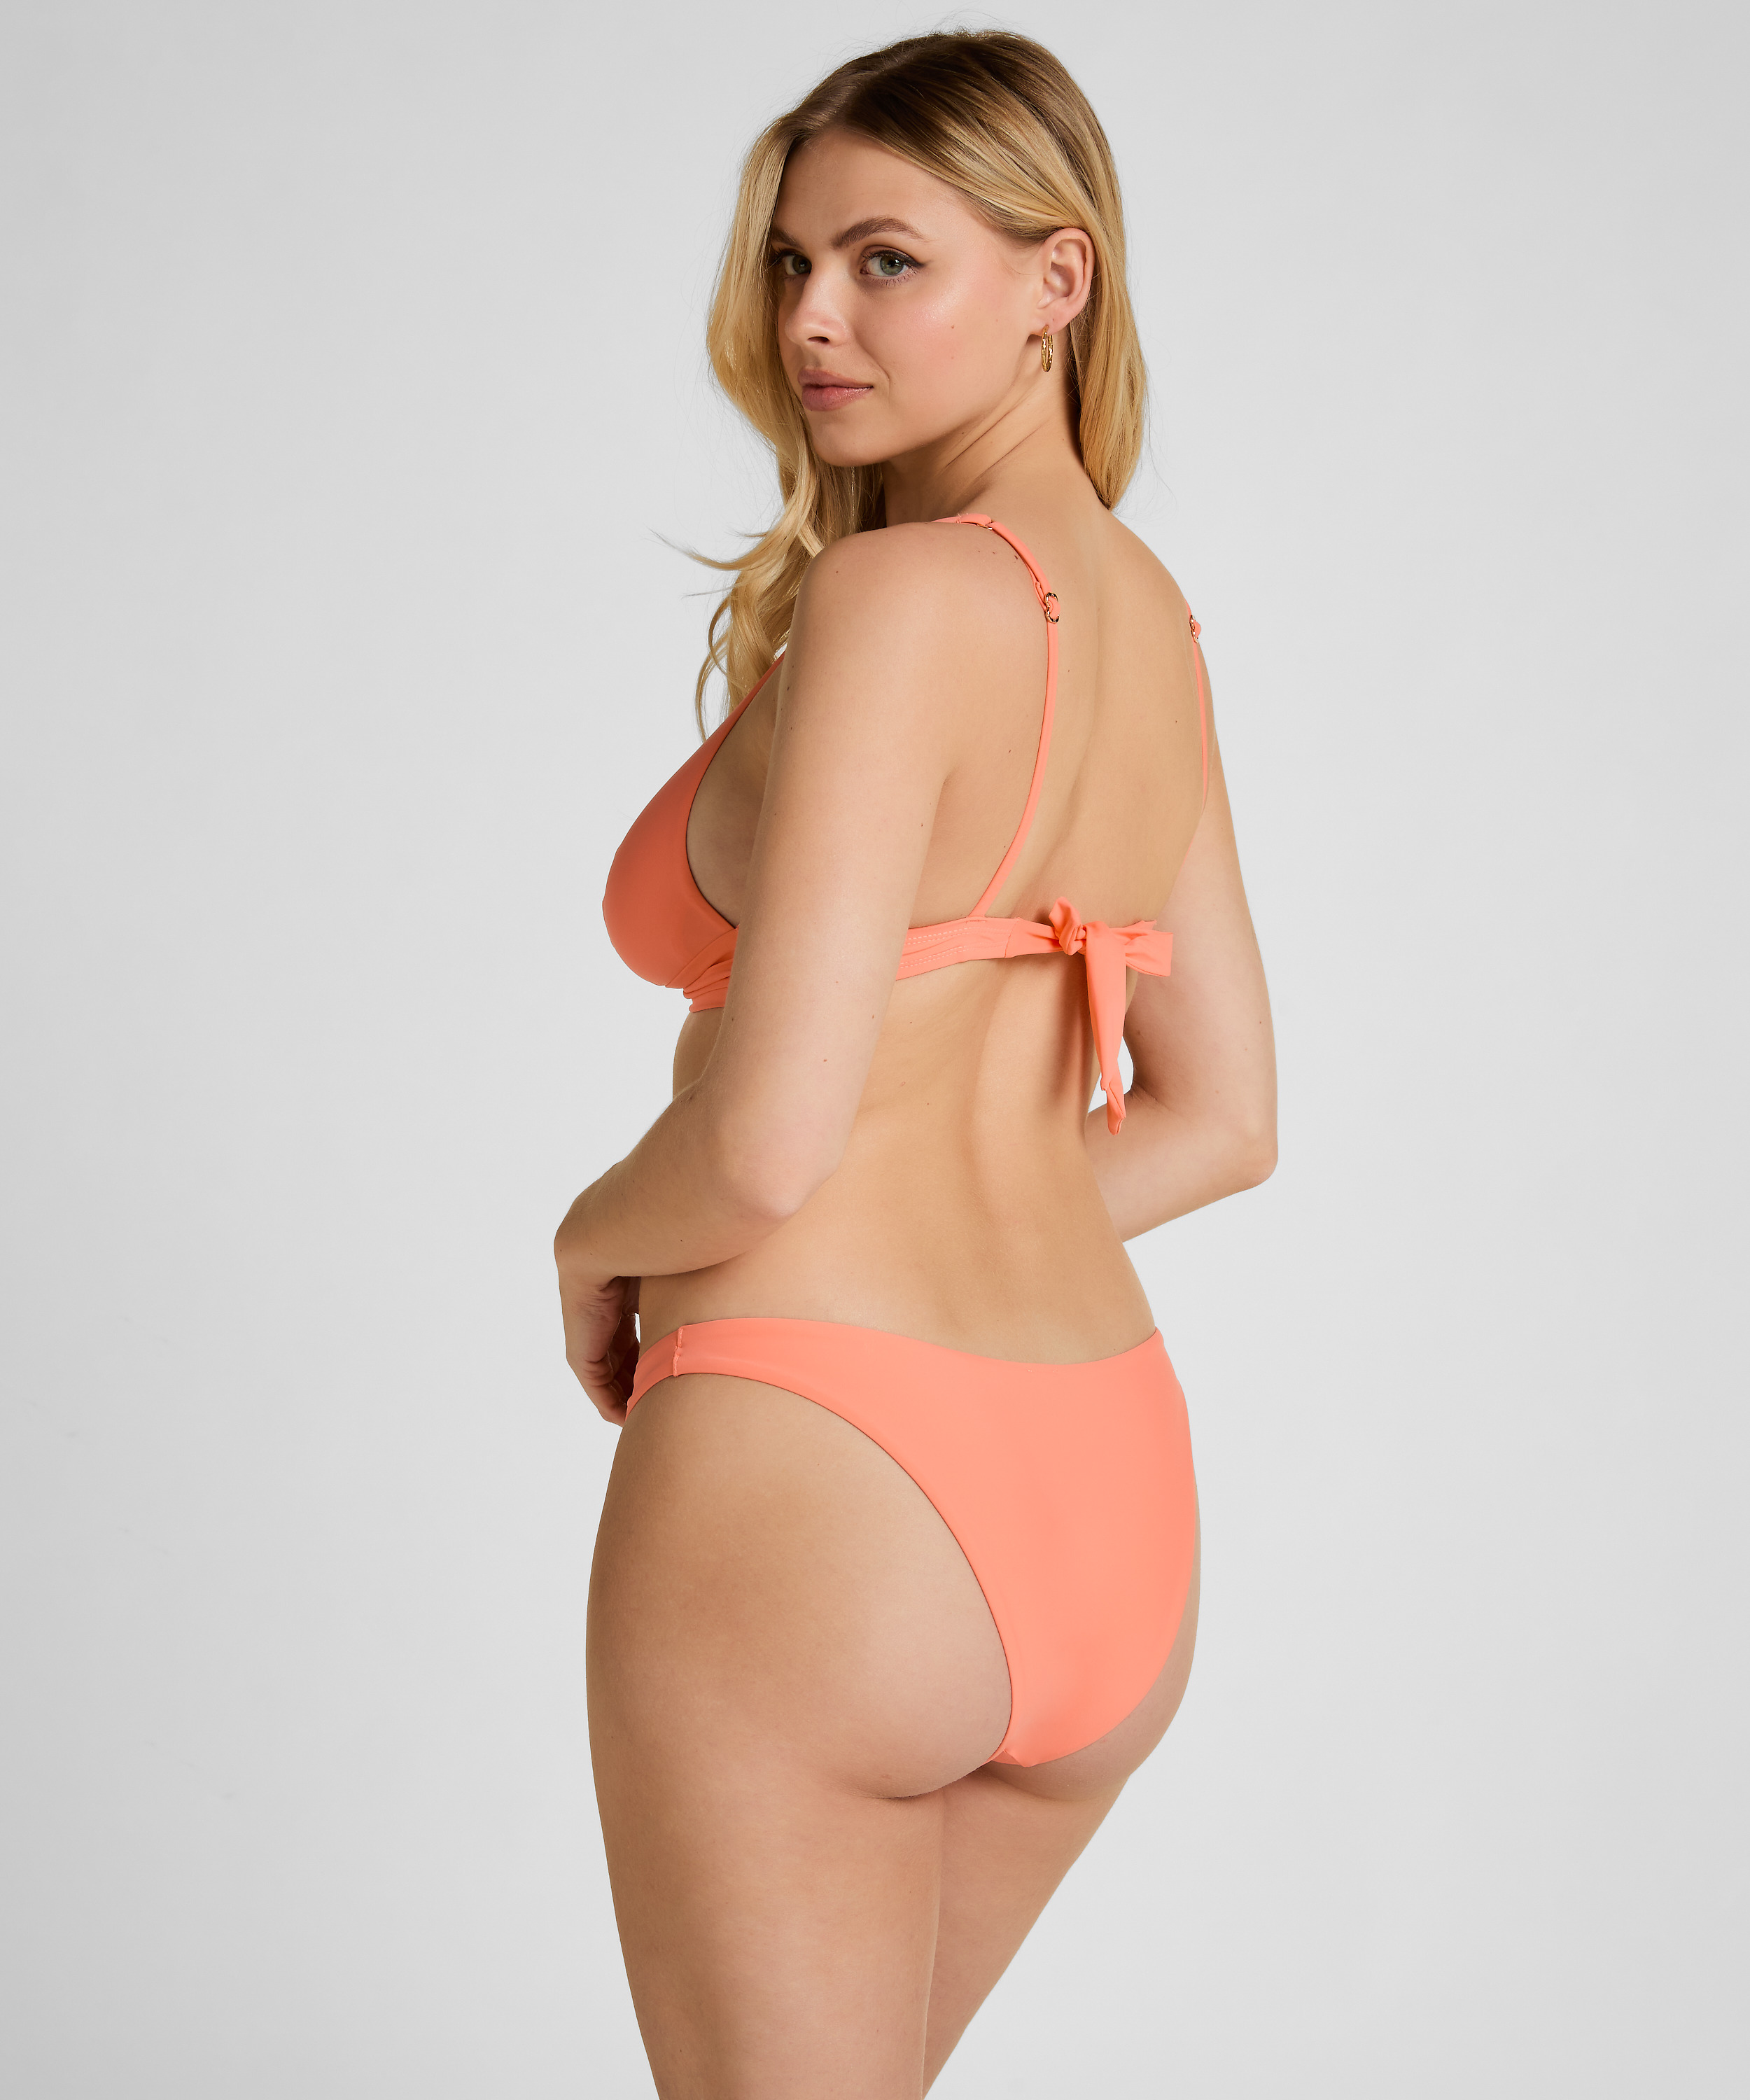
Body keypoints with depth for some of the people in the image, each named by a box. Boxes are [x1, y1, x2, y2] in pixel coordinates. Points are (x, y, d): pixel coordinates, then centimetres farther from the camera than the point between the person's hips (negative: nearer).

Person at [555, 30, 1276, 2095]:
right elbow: (1217, 1122, 15)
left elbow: (764, 1137, -21)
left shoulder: (892, 601, -16)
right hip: (1107, 1493, 9)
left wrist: (596, 1243, 0)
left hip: (809, 1497, -8)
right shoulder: (1150, 622, 9)